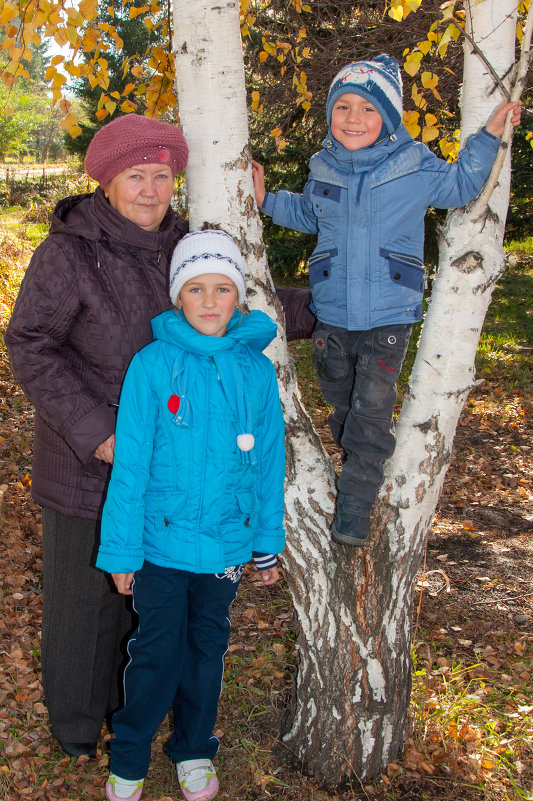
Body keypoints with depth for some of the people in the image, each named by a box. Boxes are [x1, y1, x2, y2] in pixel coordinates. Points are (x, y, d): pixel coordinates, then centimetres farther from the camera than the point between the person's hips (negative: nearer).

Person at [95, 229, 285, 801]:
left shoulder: (257, 371, -4)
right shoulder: (152, 365, -12)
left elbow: (268, 462, 4)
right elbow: (130, 463, -9)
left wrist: (268, 542, 9)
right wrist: (121, 550, -7)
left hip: (228, 543, 3)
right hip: (162, 541, -2)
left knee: (207, 648, 18)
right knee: (157, 652, 9)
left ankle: (194, 749, 39)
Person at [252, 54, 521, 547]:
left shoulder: (415, 168, -6)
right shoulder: (323, 169, 5)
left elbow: (461, 186, 10)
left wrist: (489, 135, -1)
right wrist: (266, 199, 14)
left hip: (387, 320, -3)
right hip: (332, 318, 4)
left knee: (371, 417, -6)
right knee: (343, 410, 16)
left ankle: (354, 510, 4)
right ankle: (360, 479, 36)